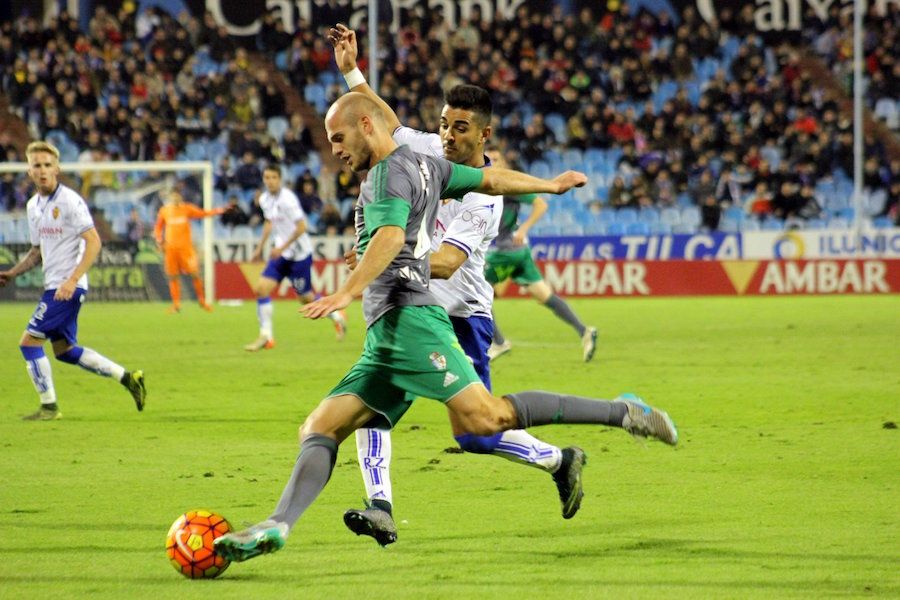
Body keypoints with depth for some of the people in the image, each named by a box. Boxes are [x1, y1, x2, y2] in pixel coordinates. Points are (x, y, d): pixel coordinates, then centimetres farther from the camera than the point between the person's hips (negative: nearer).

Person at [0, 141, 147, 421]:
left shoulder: (69, 201, -13)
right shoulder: (33, 205, 13)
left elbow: (93, 242, -18)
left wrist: (72, 280, -25)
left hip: (68, 287, -9)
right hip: (54, 285, 9)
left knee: (29, 342, -10)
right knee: (65, 350, 13)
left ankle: (49, 407, 0)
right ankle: (127, 377, 20)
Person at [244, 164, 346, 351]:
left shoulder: (287, 199, -20)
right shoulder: (265, 199, 4)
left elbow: (301, 227, -22)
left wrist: (283, 247, -22)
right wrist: (260, 247, 20)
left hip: (299, 254, -7)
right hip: (281, 253, 7)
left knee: (306, 298, 3)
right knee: (261, 288, -8)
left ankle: (336, 317, 30)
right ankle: (266, 336, -4)